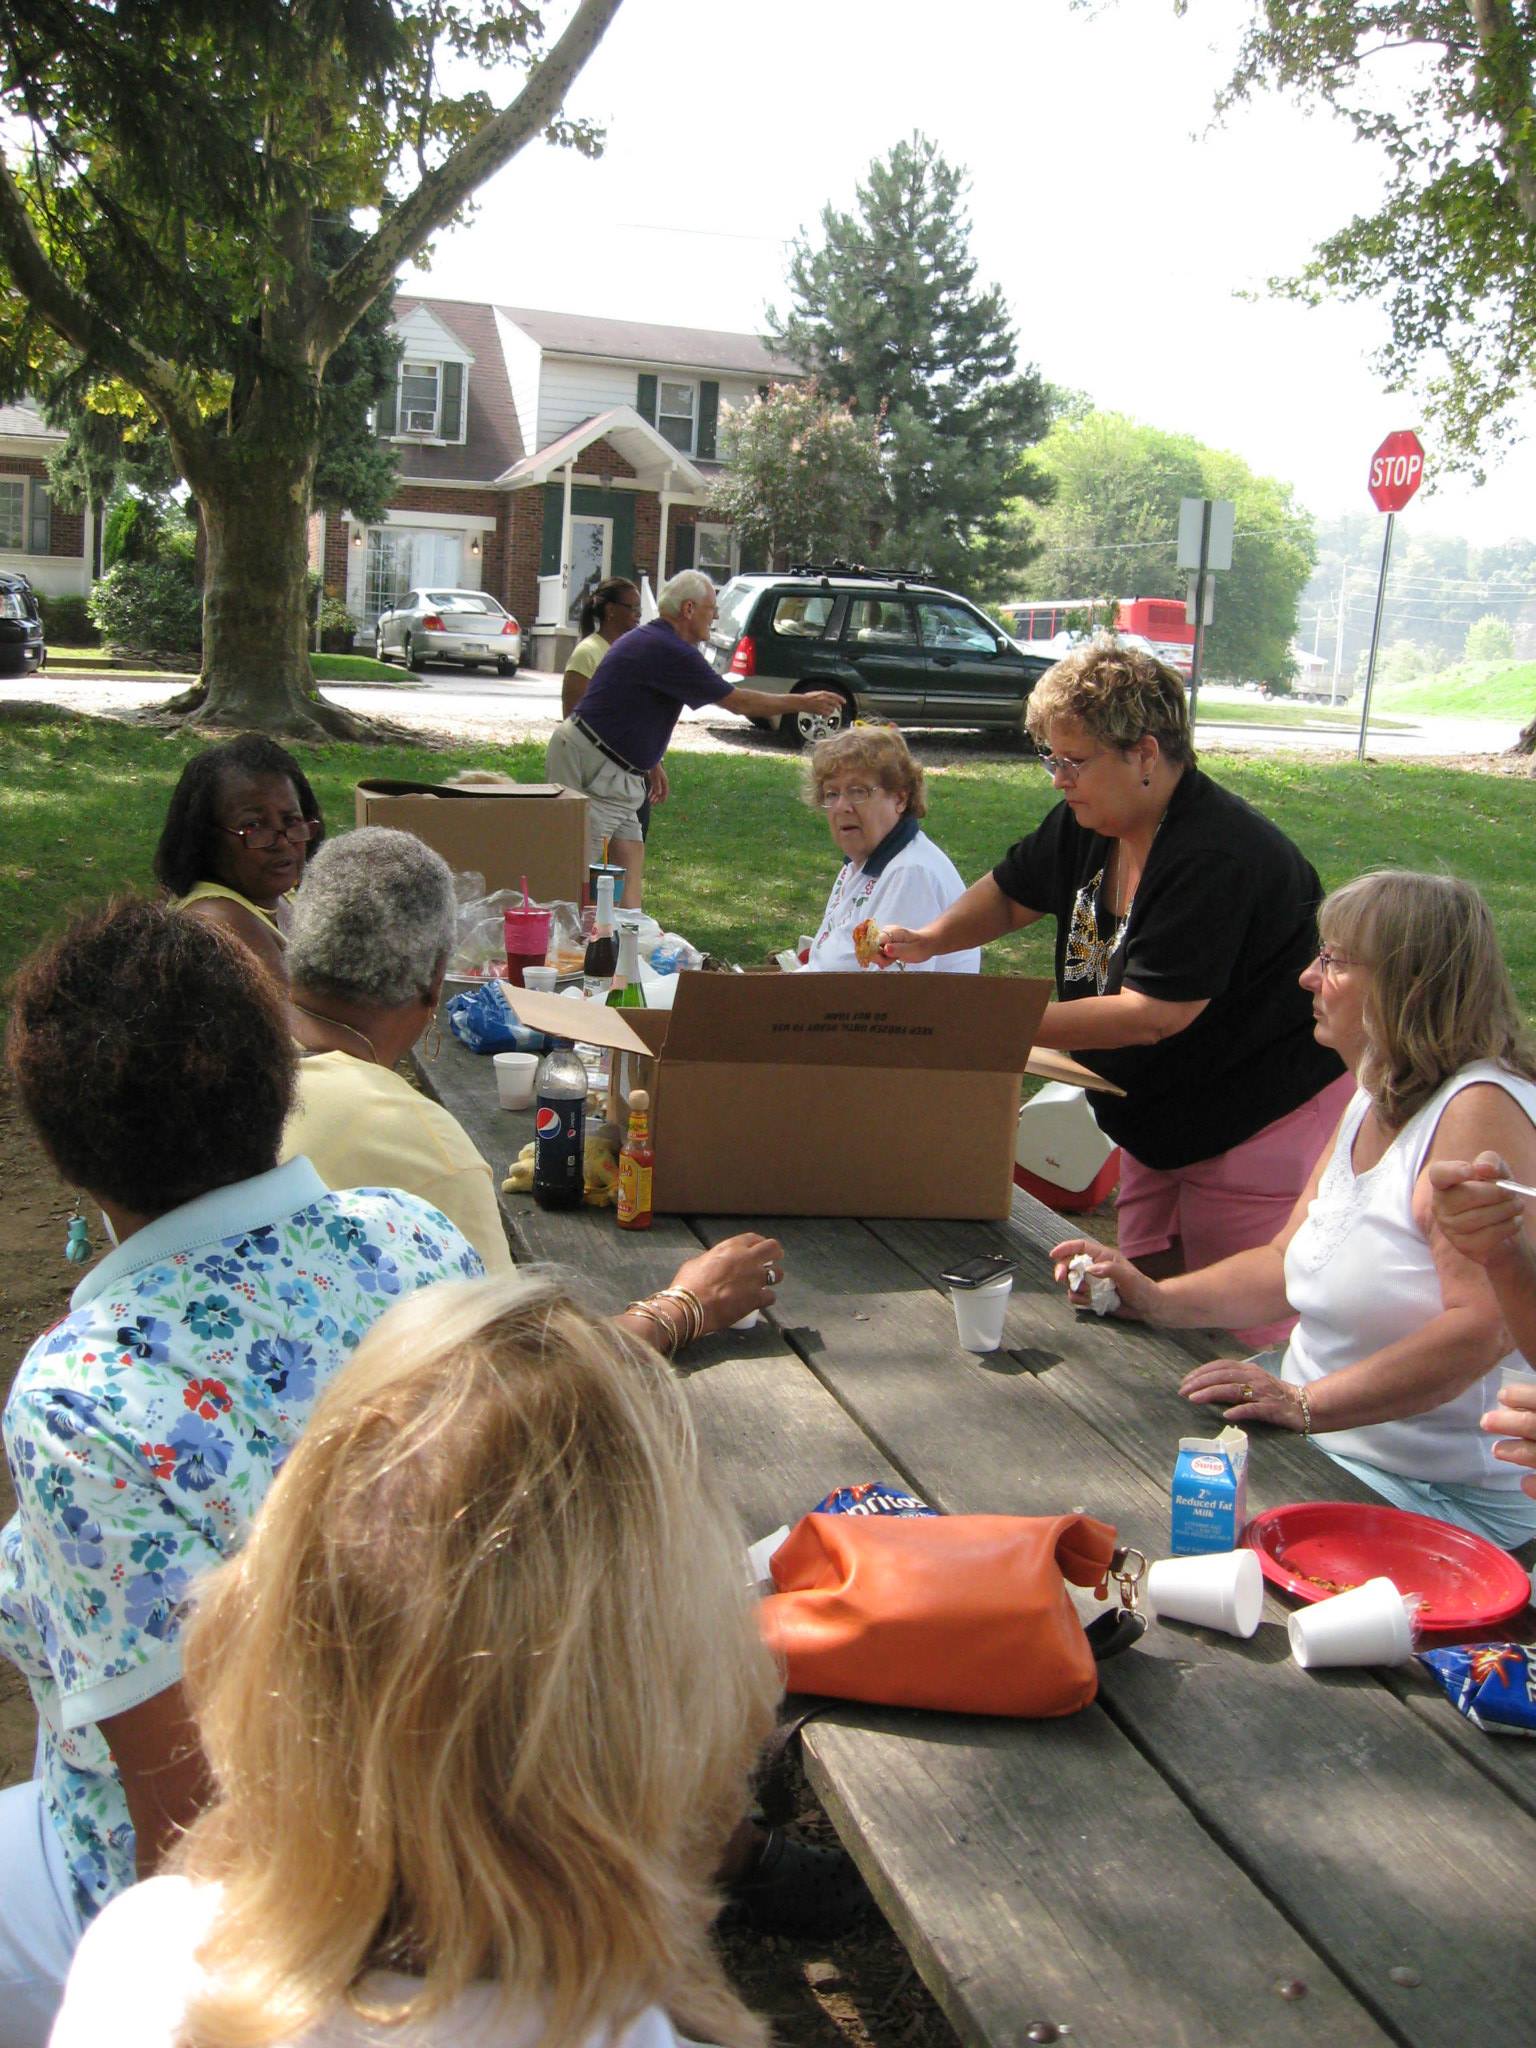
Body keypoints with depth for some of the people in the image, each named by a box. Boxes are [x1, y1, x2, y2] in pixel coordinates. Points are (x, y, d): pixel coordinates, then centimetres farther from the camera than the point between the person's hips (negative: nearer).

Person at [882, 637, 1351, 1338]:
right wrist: (929, 939, -2)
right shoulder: (1088, 826, 1)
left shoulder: (1220, 857, -26)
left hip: (1265, 1128, -9)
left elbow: (1152, 1015, -28)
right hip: (1160, 1127, 9)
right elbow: (1010, 893, 18)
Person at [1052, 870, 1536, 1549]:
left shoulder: (1479, 1111, -21)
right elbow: (1288, 1260, 15)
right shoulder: (1373, 1104, 10)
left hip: (1449, 1493, -9)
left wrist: (1305, 1405, -29)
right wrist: (1157, 1299, 0)